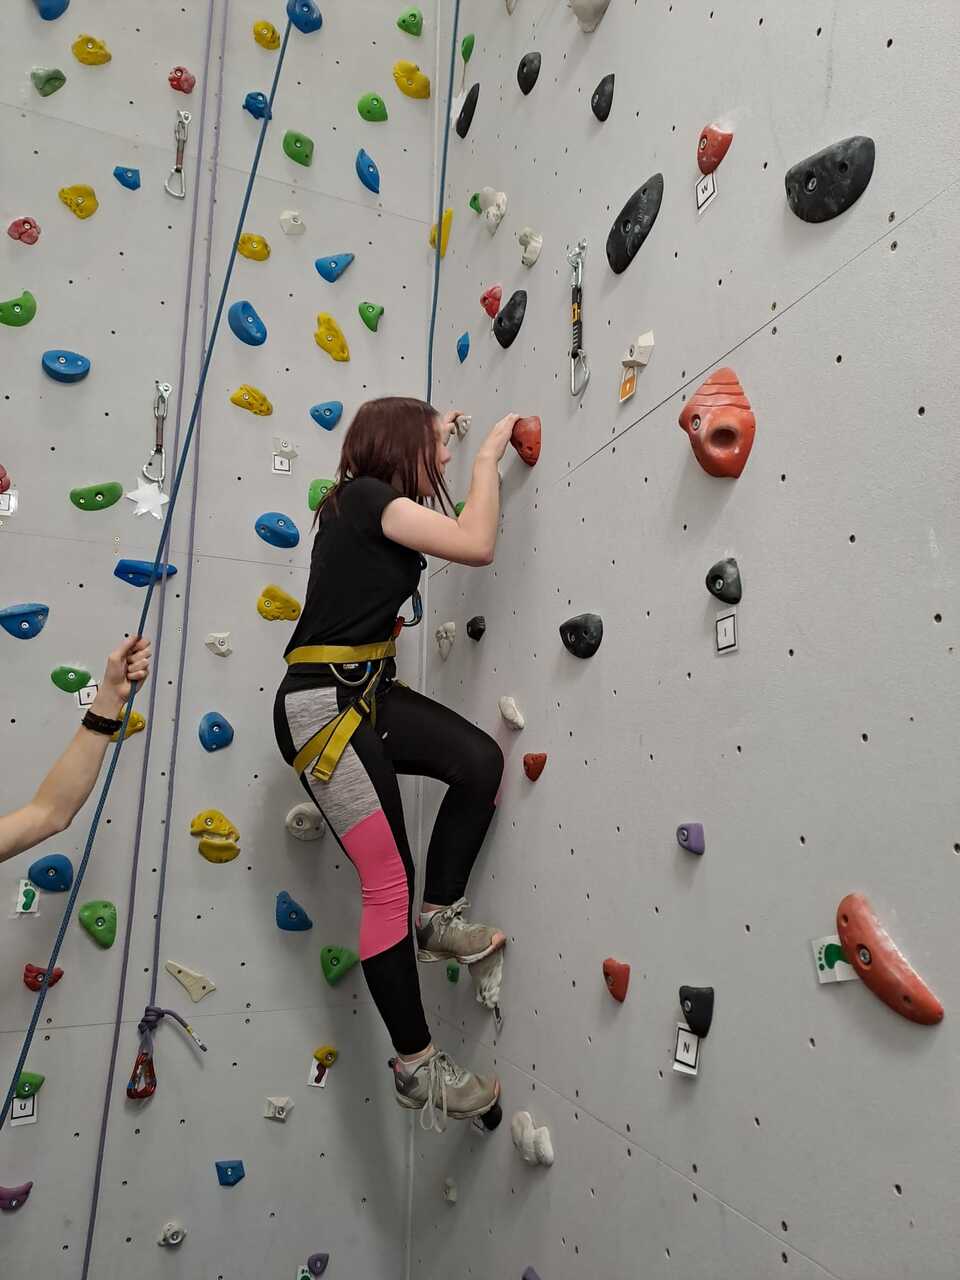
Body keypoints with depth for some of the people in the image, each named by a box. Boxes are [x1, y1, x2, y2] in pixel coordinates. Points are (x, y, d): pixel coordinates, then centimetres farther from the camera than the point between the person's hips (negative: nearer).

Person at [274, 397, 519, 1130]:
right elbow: (478, 547, -21)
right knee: (389, 883, -5)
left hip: (366, 693, 10)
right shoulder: (365, 496, -13)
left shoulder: (375, 505, 15)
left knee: (483, 762, 2)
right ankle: (416, 1066, 11)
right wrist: (489, 455, -9)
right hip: (323, 705, -10)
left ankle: (439, 915, 18)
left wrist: (435, 436, 25)